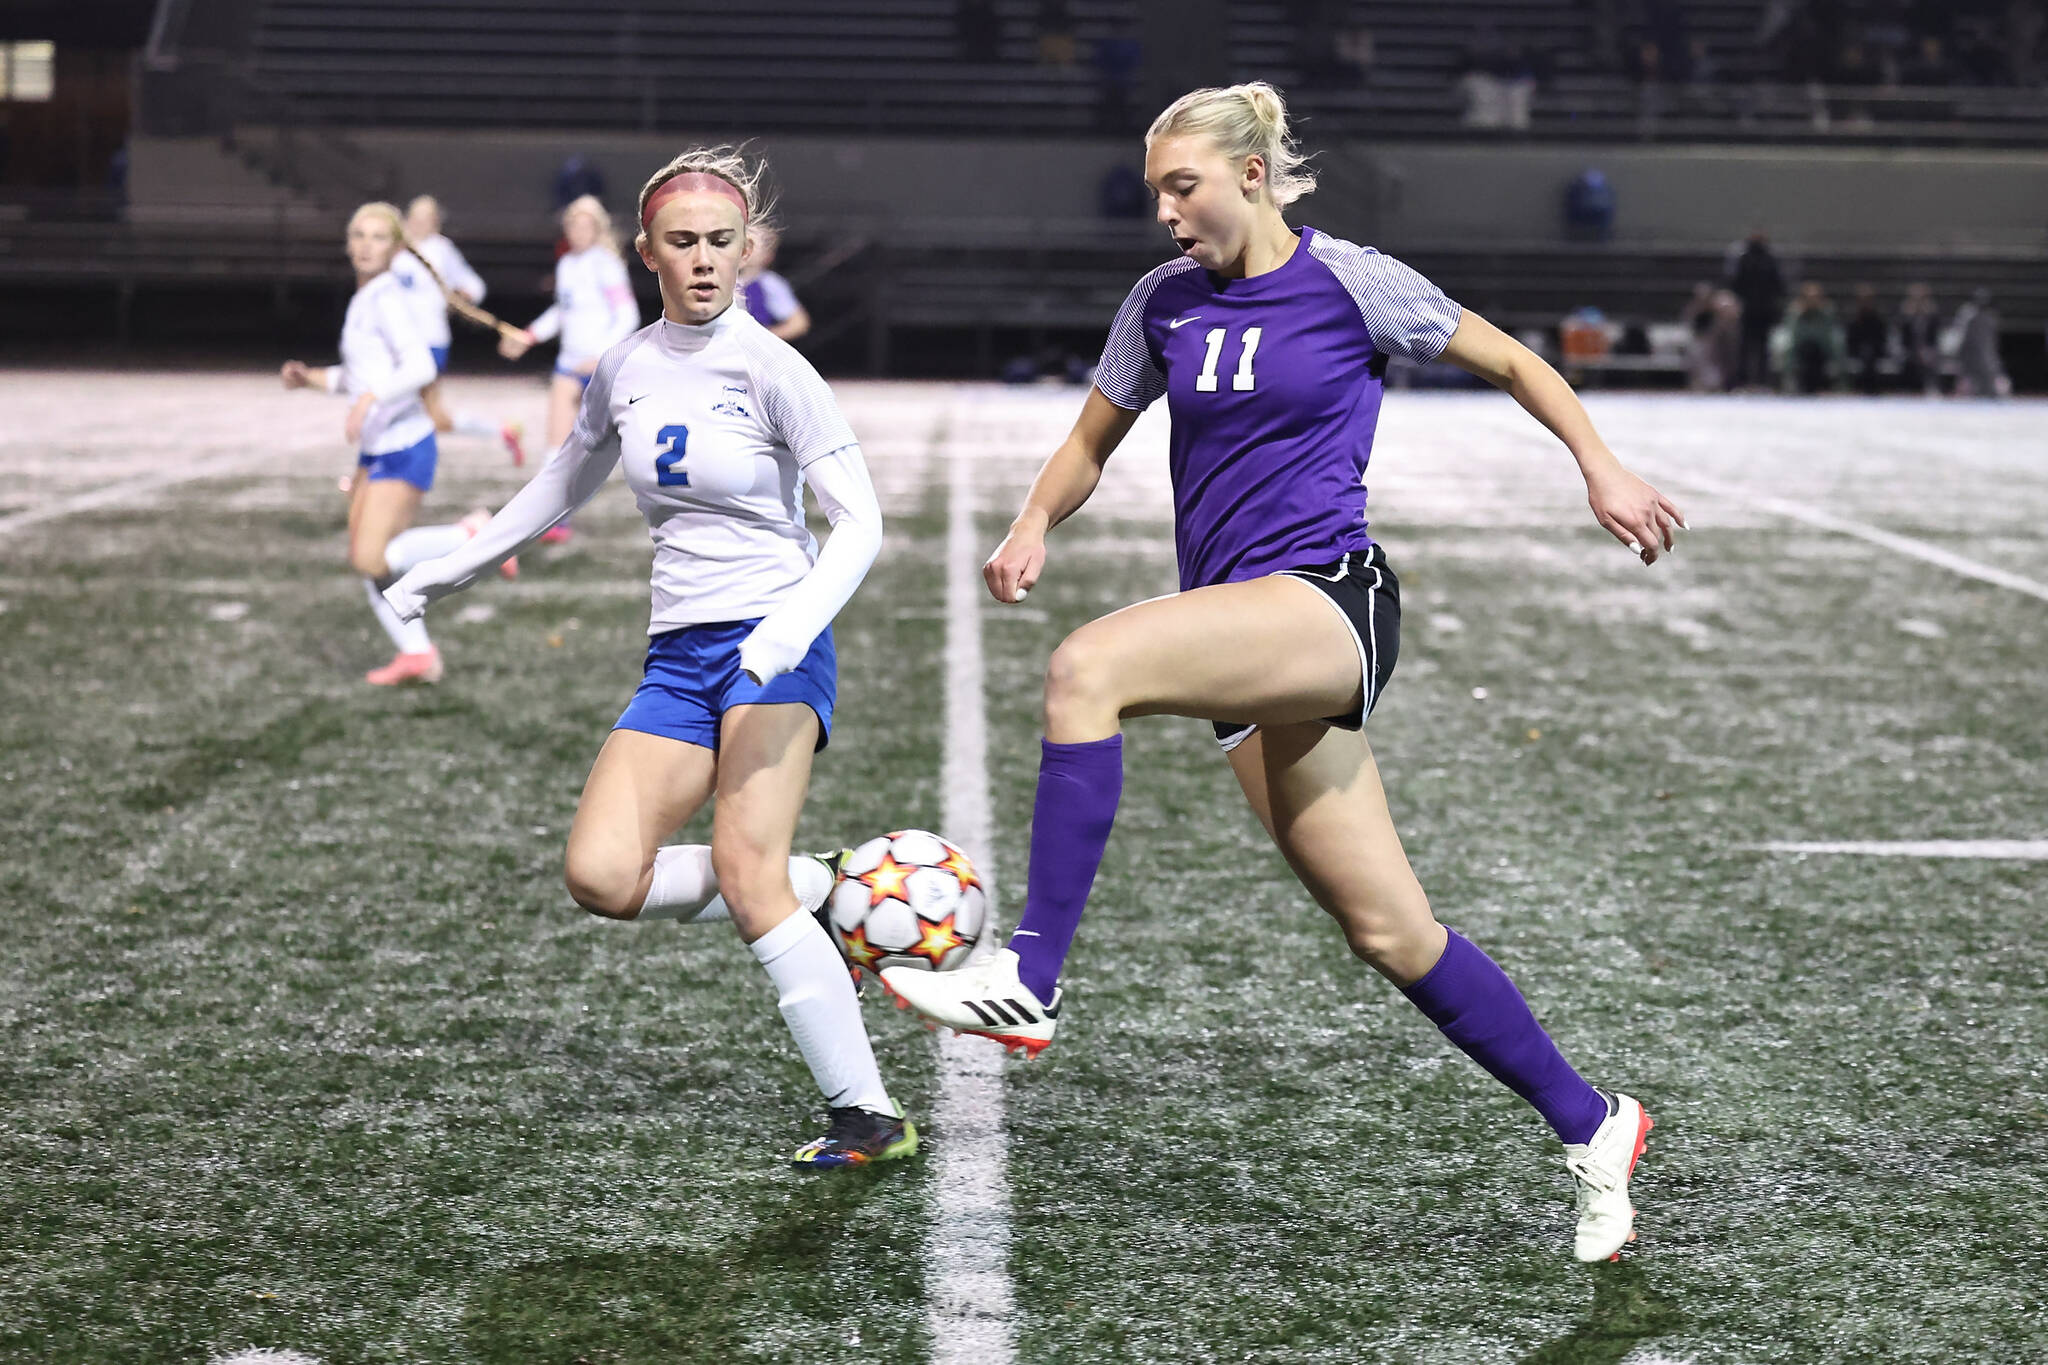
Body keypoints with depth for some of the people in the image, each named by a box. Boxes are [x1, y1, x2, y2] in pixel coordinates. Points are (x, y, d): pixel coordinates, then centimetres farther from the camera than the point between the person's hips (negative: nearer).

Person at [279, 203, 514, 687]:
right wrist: (315, 378, 14)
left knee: (371, 560, -16)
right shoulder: (363, 301, 14)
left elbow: (420, 367, -26)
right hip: (376, 448, 9)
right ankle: (417, 653, 17)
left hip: (404, 447, -9)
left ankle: (471, 536, -2)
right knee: (364, 559, 9)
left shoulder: (387, 299, -14)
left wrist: (368, 399, -36)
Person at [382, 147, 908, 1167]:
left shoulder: (770, 368, -7)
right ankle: (814, 894, 5)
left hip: (773, 648, -5)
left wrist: (793, 623, -26)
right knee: (601, 876, -14)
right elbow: (565, 480, 27)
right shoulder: (622, 371, 9)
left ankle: (869, 1113, -17)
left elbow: (859, 520, -10)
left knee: (745, 873, -22)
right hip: (678, 657, 5)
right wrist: (455, 568, 30)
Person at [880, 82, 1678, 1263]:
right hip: (1248, 646, 6)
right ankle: (1591, 1127, 21)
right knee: (1391, 933, 5)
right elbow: (1091, 444, 20)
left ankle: (1030, 979, -26)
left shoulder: (1350, 283, -1)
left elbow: (1512, 361, 11)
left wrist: (1603, 466, 1)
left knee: (1088, 667, -30)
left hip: (1329, 600, -6)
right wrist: (1035, 526, 0)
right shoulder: (1165, 303, 13)